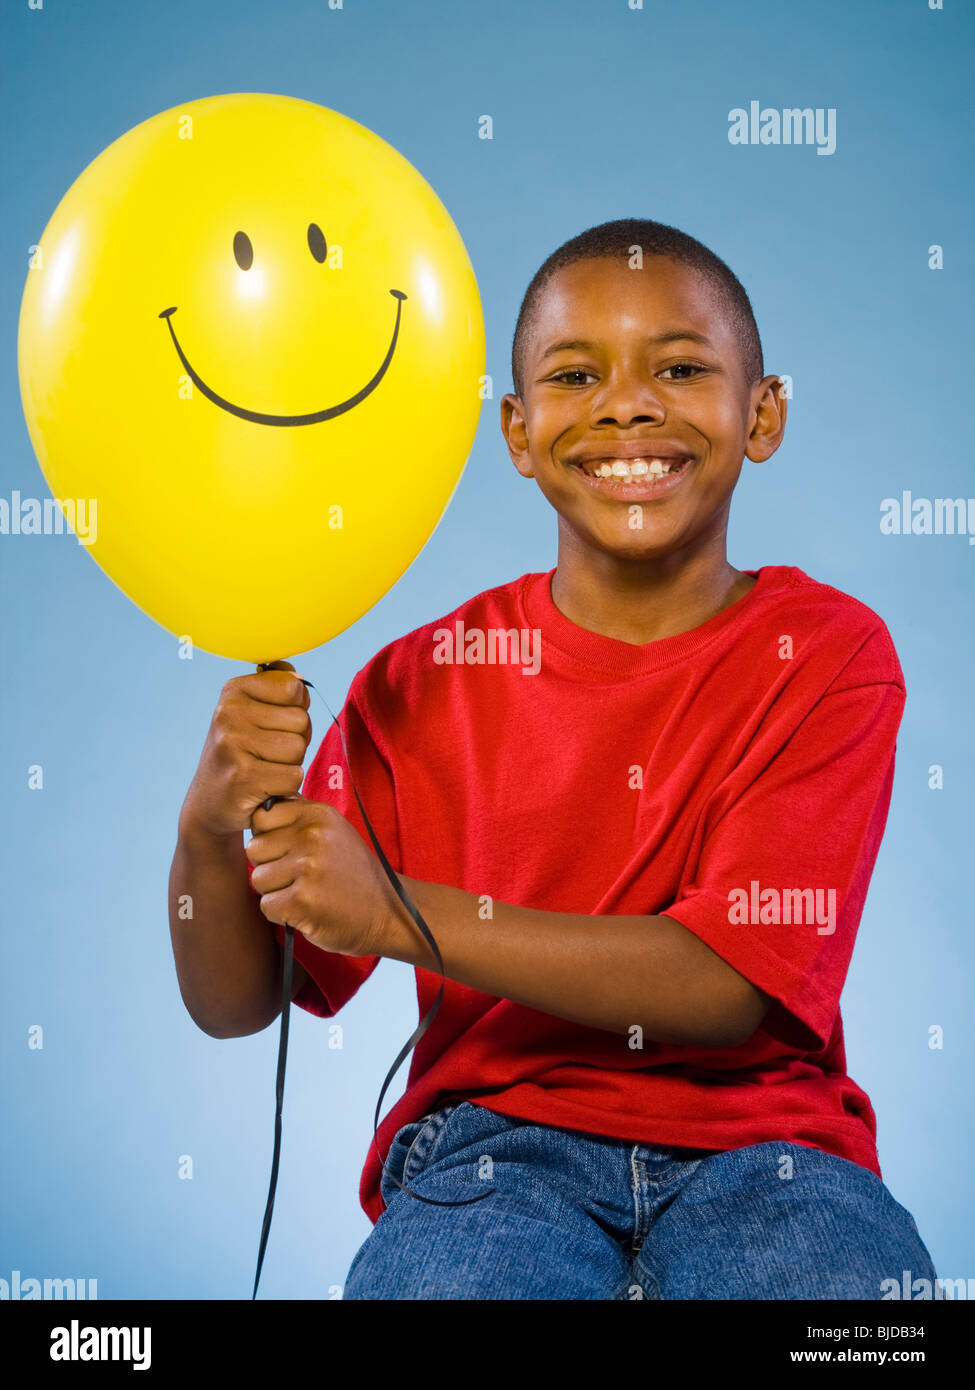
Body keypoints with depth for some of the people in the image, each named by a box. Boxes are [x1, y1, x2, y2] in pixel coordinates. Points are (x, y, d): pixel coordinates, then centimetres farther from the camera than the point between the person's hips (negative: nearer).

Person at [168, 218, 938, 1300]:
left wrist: (398, 914, -19)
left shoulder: (830, 653, -1)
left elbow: (732, 984, -13)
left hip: (758, 1142, 0)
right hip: (497, 1141, 1)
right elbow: (233, 1006, 6)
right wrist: (212, 828, -16)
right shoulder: (425, 679, 3)